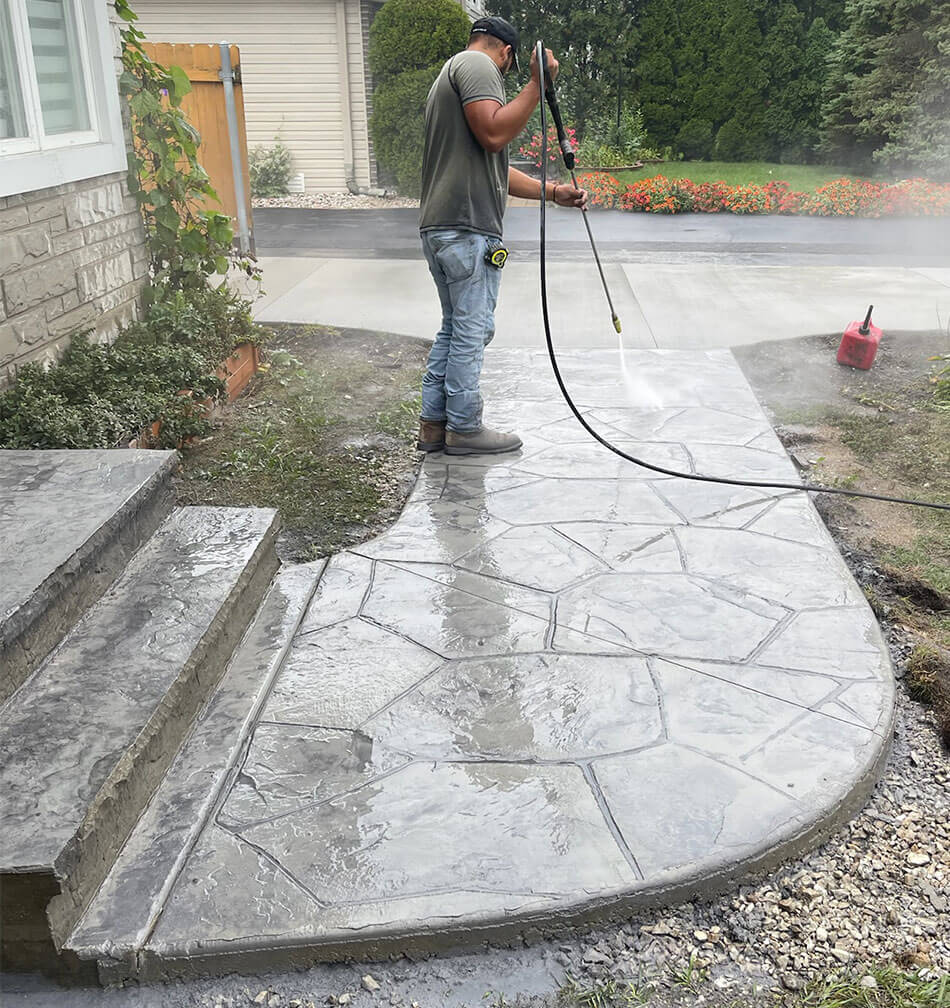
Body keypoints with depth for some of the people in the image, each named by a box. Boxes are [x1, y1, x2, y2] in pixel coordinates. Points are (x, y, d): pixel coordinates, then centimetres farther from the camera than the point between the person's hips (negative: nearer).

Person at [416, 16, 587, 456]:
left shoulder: (450, 73, 29)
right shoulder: (478, 64, -3)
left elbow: (495, 169, 26)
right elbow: (494, 134, -20)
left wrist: (553, 192, 22)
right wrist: (537, 84, -13)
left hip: (439, 227, 10)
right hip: (467, 229, -10)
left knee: (455, 329, 16)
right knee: (472, 330, -2)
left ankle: (434, 423, 19)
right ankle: (464, 428, 6)